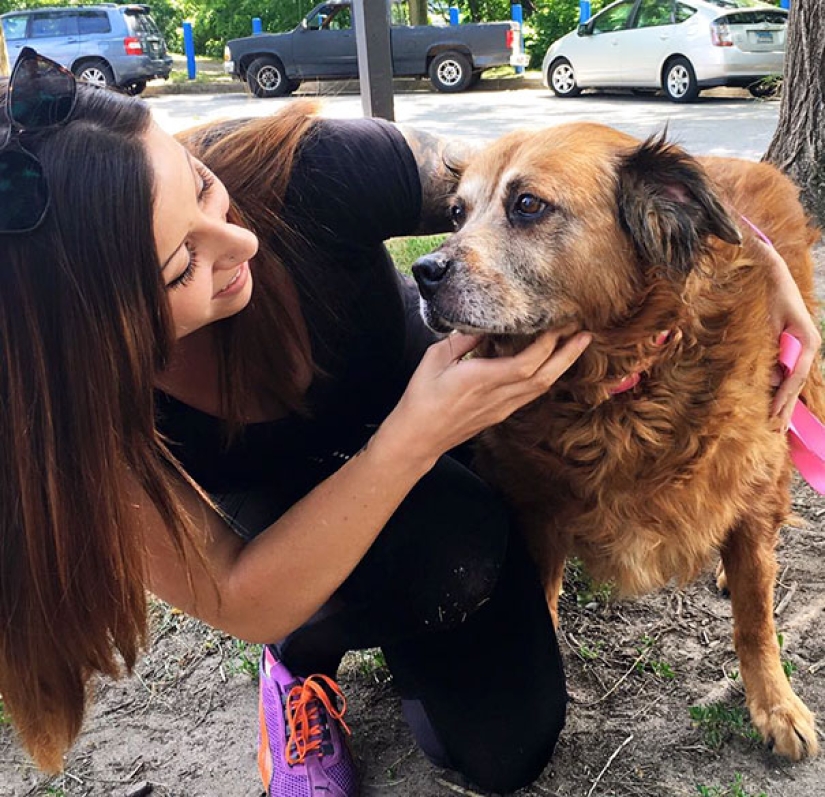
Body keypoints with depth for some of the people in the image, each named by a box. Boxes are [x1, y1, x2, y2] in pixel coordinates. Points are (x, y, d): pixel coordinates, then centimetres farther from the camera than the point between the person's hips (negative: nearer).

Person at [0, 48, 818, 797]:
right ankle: (305, 655, -1)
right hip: (266, 515, -1)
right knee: (451, 548, -34)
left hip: (420, 440, 2)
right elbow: (240, 604, -32)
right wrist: (415, 438, -44)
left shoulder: (302, 174, -34)